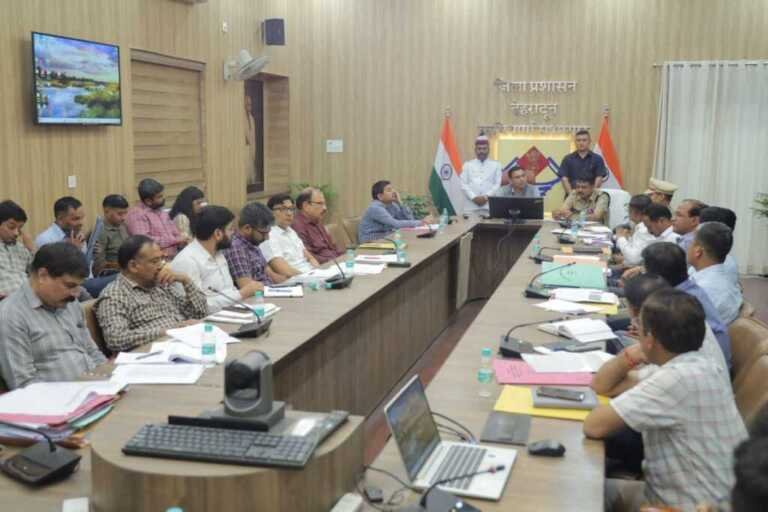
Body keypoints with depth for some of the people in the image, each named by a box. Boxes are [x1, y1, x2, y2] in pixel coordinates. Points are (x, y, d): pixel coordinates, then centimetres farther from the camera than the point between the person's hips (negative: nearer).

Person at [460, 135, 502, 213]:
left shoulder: (496, 165, 14)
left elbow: (498, 184, 5)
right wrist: (474, 197, -9)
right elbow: (463, 184, 6)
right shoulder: (467, 165, 14)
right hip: (471, 206, 0)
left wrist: (486, 197, -9)